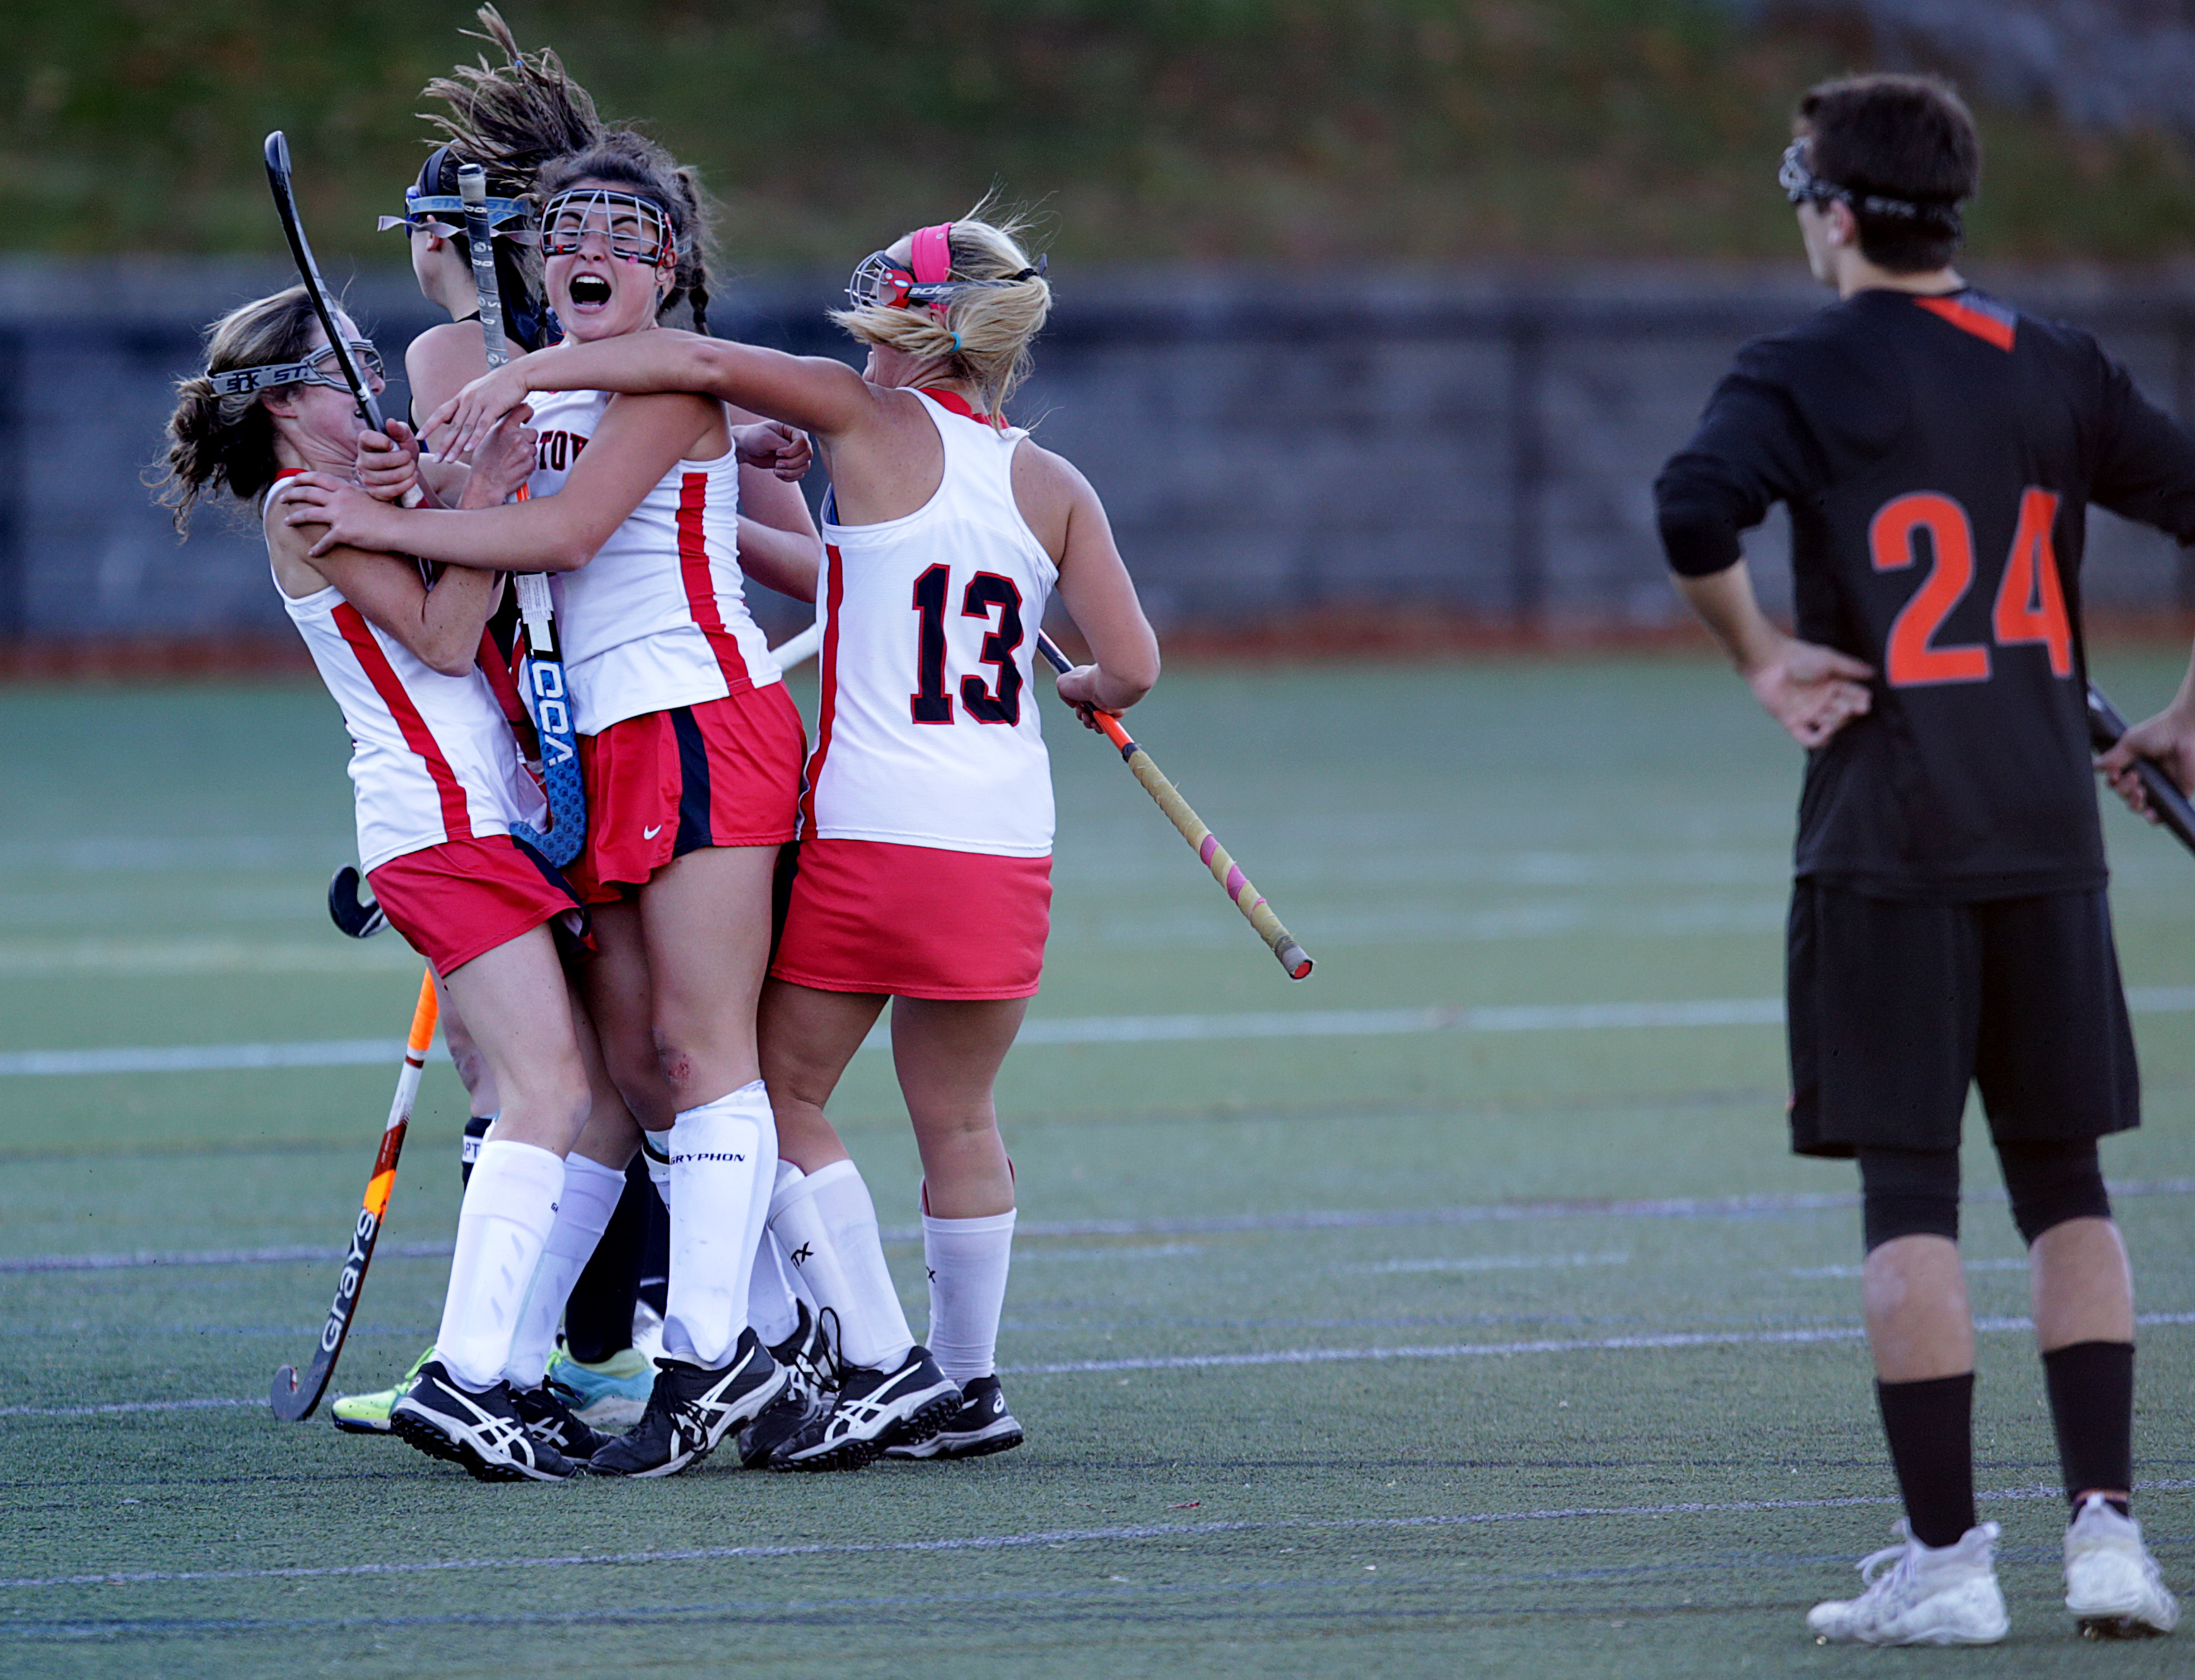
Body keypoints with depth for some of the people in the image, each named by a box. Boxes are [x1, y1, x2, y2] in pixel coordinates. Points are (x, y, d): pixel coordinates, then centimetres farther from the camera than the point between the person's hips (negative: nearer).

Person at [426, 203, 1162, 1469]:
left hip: (866, 833, -4)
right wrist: (1090, 692, 29)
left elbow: (699, 360, -14)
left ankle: (884, 1364, 3)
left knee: (787, 1093, 11)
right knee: (958, 1118, 17)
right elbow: (1133, 666, 5)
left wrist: (526, 371, -14)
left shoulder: (873, 421, -2)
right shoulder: (1053, 486, 7)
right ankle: (967, 1391, 23)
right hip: (1006, 845, 4)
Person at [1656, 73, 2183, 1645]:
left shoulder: (1810, 372, -5)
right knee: (2066, 1179, 12)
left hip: (1887, 840, -4)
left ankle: (1946, 1558, -2)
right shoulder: (2056, 369, 9)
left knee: (1910, 1191, -1)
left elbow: (1695, 508, -23)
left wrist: (1763, 659, -9)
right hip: (2048, 834, 4)